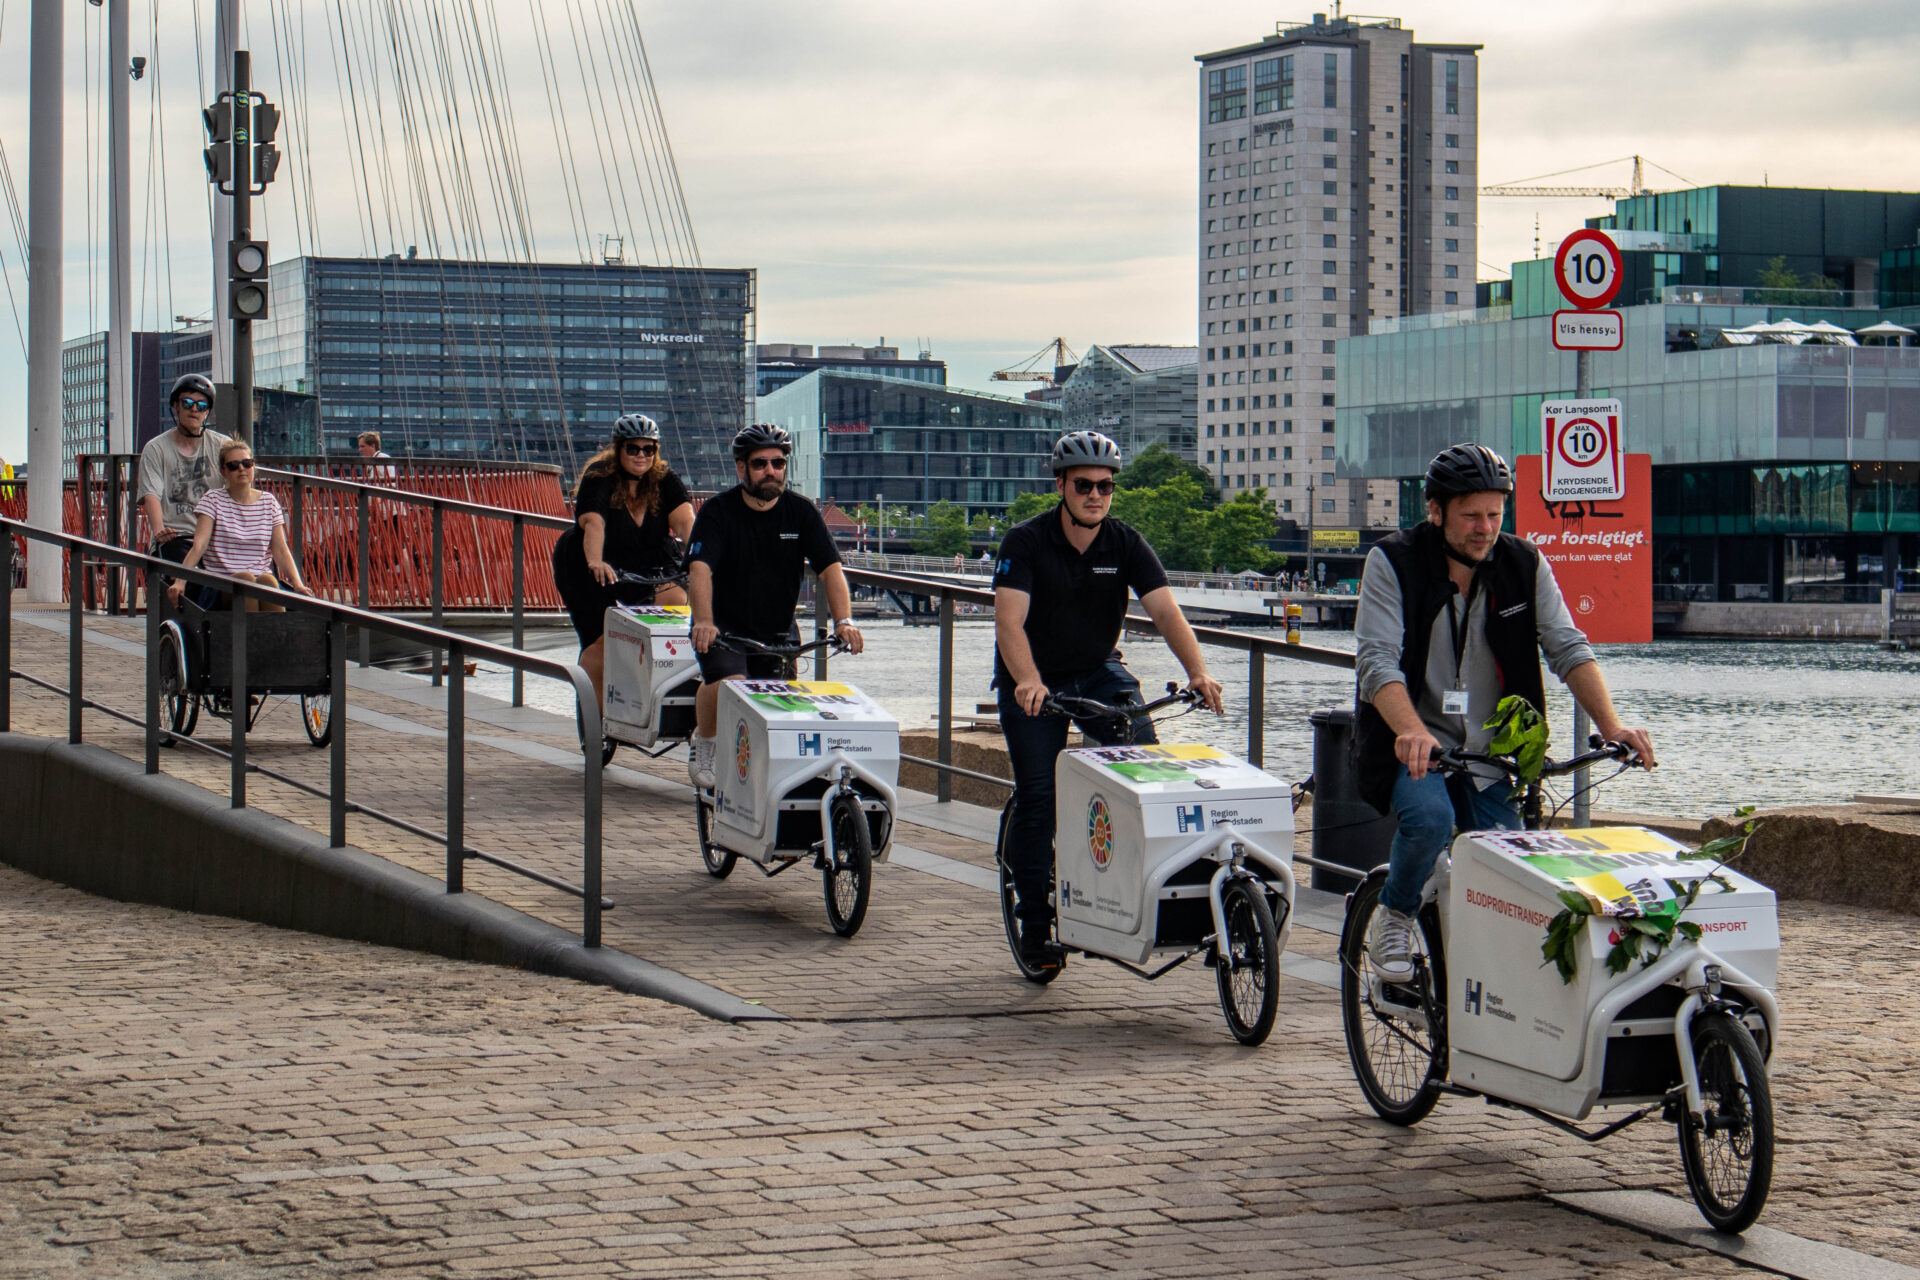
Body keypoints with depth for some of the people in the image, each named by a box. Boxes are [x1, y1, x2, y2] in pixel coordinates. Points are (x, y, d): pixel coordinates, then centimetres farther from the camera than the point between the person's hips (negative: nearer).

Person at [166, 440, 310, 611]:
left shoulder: (268, 502, 14)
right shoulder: (212, 500, 5)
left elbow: (281, 550, 7)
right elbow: (198, 546, -8)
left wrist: (297, 584, -10)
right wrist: (180, 581, -24)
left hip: (262, 578, 2)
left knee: (267, 580, -33)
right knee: (246, 578, -35)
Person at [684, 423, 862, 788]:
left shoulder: (801, 512, -3)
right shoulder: (717, 512, -11)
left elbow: (830, 568, -11)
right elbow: (700, 569, -25)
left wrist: (843, 620, -28)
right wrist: (703, 622, -43)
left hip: (777, 633, 4)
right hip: (725, 628, -4)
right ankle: (704, 745, 1)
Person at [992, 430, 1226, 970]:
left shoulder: (1126, 545, -8)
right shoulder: (1026, 542, -16)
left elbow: (1166, 611, -18)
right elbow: (1009, 620, -29)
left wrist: (1198, 671, -35)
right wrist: (1028, 681, -47)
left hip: (1099, 672, 2)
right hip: (1032, 681, -2)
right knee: (1038, 798, -6)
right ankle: (1035, 921, 7)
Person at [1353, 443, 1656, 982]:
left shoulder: (1524, 564, 1)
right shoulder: (1392, 562, -9)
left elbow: (1567, 648, -3)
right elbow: (1377, 661, -19)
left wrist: (1611, 726, -20)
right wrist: (1411, 731, -39)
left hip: (1493, 756, 3)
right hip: (1416, 748, -3)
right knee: (1429, 817, -32)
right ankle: (1394, 920, -4)